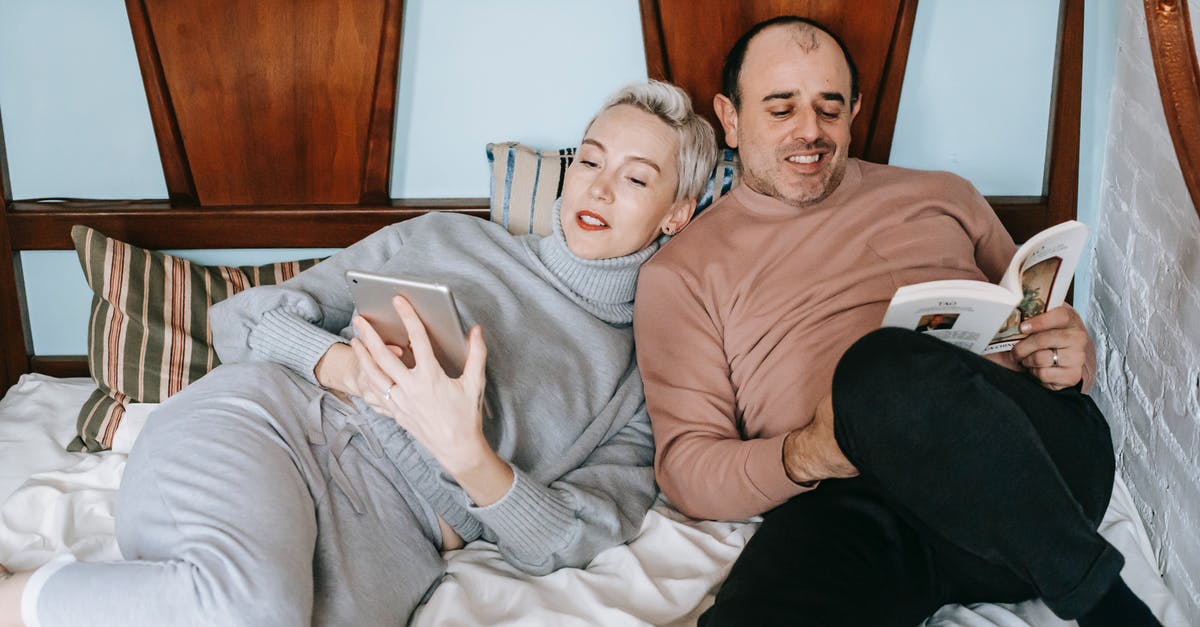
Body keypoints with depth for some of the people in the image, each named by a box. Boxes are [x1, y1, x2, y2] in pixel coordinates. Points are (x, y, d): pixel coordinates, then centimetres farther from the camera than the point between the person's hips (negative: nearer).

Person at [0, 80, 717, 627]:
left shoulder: (646, 381, 15)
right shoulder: (443, 239, 17)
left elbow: (568, 541, 3)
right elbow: (243, 316, 14)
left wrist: (467, 455, -16)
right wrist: (342, 365, -8)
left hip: (389, 541, 0)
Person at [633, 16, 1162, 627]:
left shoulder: (939, 196, 25)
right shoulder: (680, 272, 16)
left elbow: (1033, 321, 28)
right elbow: (685, 467, 7)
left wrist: (1071, 357, 1)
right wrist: (802, 457, -13)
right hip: (849, 504, 0)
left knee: (886, 368, -35)